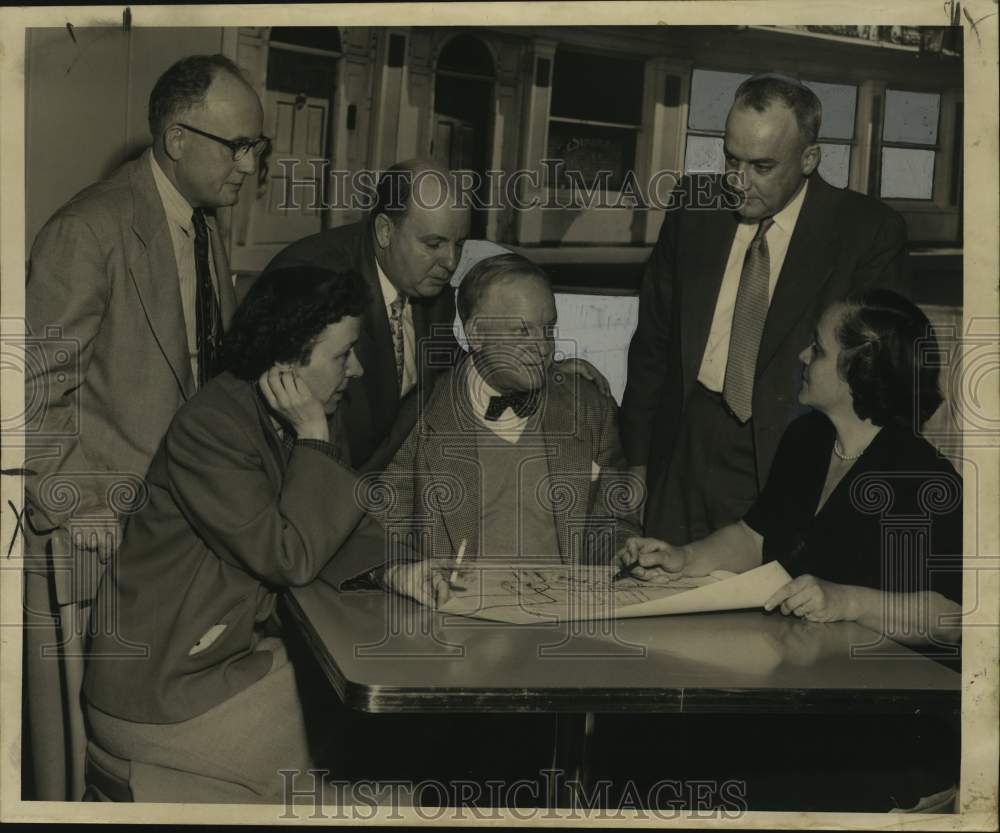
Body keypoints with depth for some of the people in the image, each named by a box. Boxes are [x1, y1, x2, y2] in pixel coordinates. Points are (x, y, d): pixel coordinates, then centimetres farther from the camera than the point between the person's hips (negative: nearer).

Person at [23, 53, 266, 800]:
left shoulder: (205, 228, 10)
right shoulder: (91, 231, -15)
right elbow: (34, 393, -15)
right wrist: (75, 511, -15)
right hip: (91, 534, -7)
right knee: (82, 730, 4)